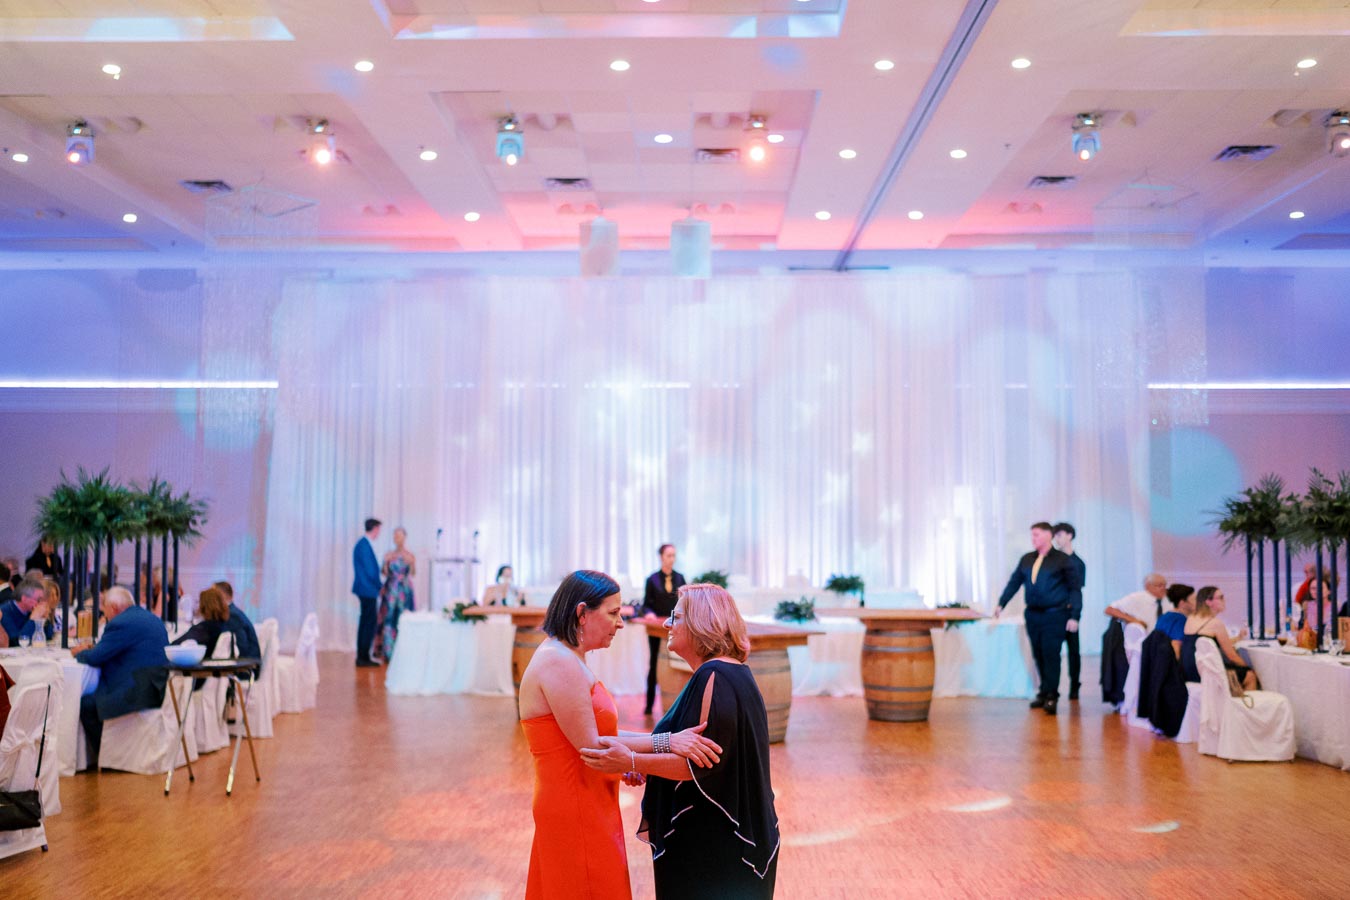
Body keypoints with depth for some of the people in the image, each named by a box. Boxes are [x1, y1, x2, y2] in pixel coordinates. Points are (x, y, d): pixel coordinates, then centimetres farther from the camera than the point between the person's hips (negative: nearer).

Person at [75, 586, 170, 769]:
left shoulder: (121, 623, -12)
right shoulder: (152, 618, 18)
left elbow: (95, 657, -12)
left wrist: (79, 654, 10)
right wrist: (91, 650, 20)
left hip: (140, 691, -10)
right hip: (158, 688, 10)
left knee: (86, 704, -2)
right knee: (95, 692, 24)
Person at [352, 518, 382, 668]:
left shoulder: (364, 544, 11)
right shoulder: (364, 545, -19)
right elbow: (369, 570, -18)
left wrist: (377, 585, 12)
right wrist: (378, 586, -5)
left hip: (365, 590, 10)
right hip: (368, 589, -10)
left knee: (365, 622, 14)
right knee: (369, 623, -6)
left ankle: (362, 657, 20)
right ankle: (363, 657, -3)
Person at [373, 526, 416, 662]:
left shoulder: (410, 555, 2)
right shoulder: (389, 554, 8)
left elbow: (413, 573, -7)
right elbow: (385, 573, 6)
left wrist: (412, 563, -25)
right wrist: (386, 562, -11)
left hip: (404, 589, -2)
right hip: (390, 589, 2)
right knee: (388, 617, -3)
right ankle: (387, 651, 2)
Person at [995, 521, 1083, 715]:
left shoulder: (1062, 560, -4)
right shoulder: (1026, 560, 10)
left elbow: (1075, 589, -4)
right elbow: (1014, 582, 14)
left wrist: (1074, 616, -11)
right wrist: (1002, 603, 5)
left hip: (1054, 615, -5)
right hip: (1033, 614, 5)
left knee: (1051, 655, -8)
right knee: (1038, 655, 9)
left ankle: (1051, 696, -3)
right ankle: (1044, 693, 19)